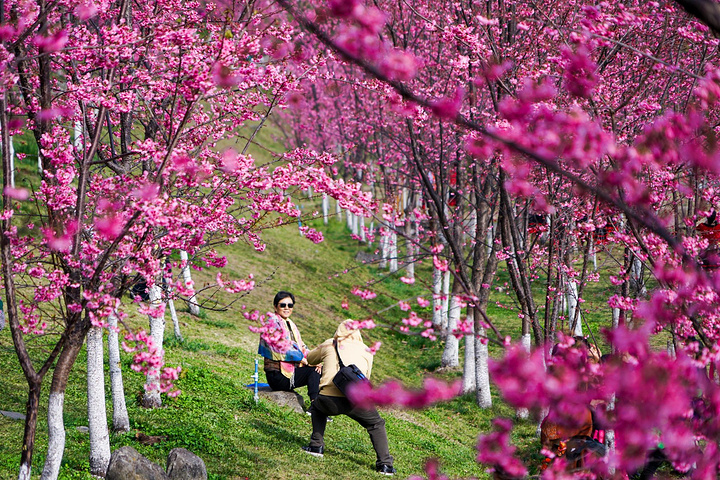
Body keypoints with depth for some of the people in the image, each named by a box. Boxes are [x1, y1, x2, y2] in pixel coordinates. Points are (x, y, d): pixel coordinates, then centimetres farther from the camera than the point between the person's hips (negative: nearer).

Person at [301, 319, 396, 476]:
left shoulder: (329, 346, 18)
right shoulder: (365, 351, 19)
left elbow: (309, 358, 34)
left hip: (329, 400, 1)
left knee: (317, 409, 35)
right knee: (376, 425, 21)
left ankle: (316, 446, 27)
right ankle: (385, 464, 10)